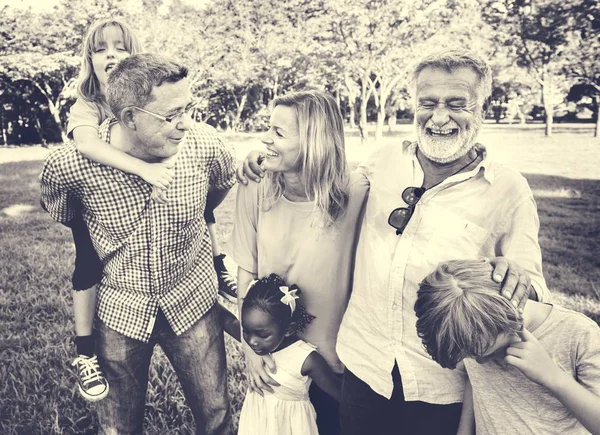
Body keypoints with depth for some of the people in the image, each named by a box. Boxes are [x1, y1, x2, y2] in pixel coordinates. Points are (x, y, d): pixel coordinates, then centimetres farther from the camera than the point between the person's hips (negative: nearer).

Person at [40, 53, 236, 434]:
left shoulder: (204, 145, -20)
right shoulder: (69, 165, -22)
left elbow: (226, 183, 6)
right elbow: (62, 216, 3)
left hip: (193, 301, 1)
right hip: (120, 308, 0)